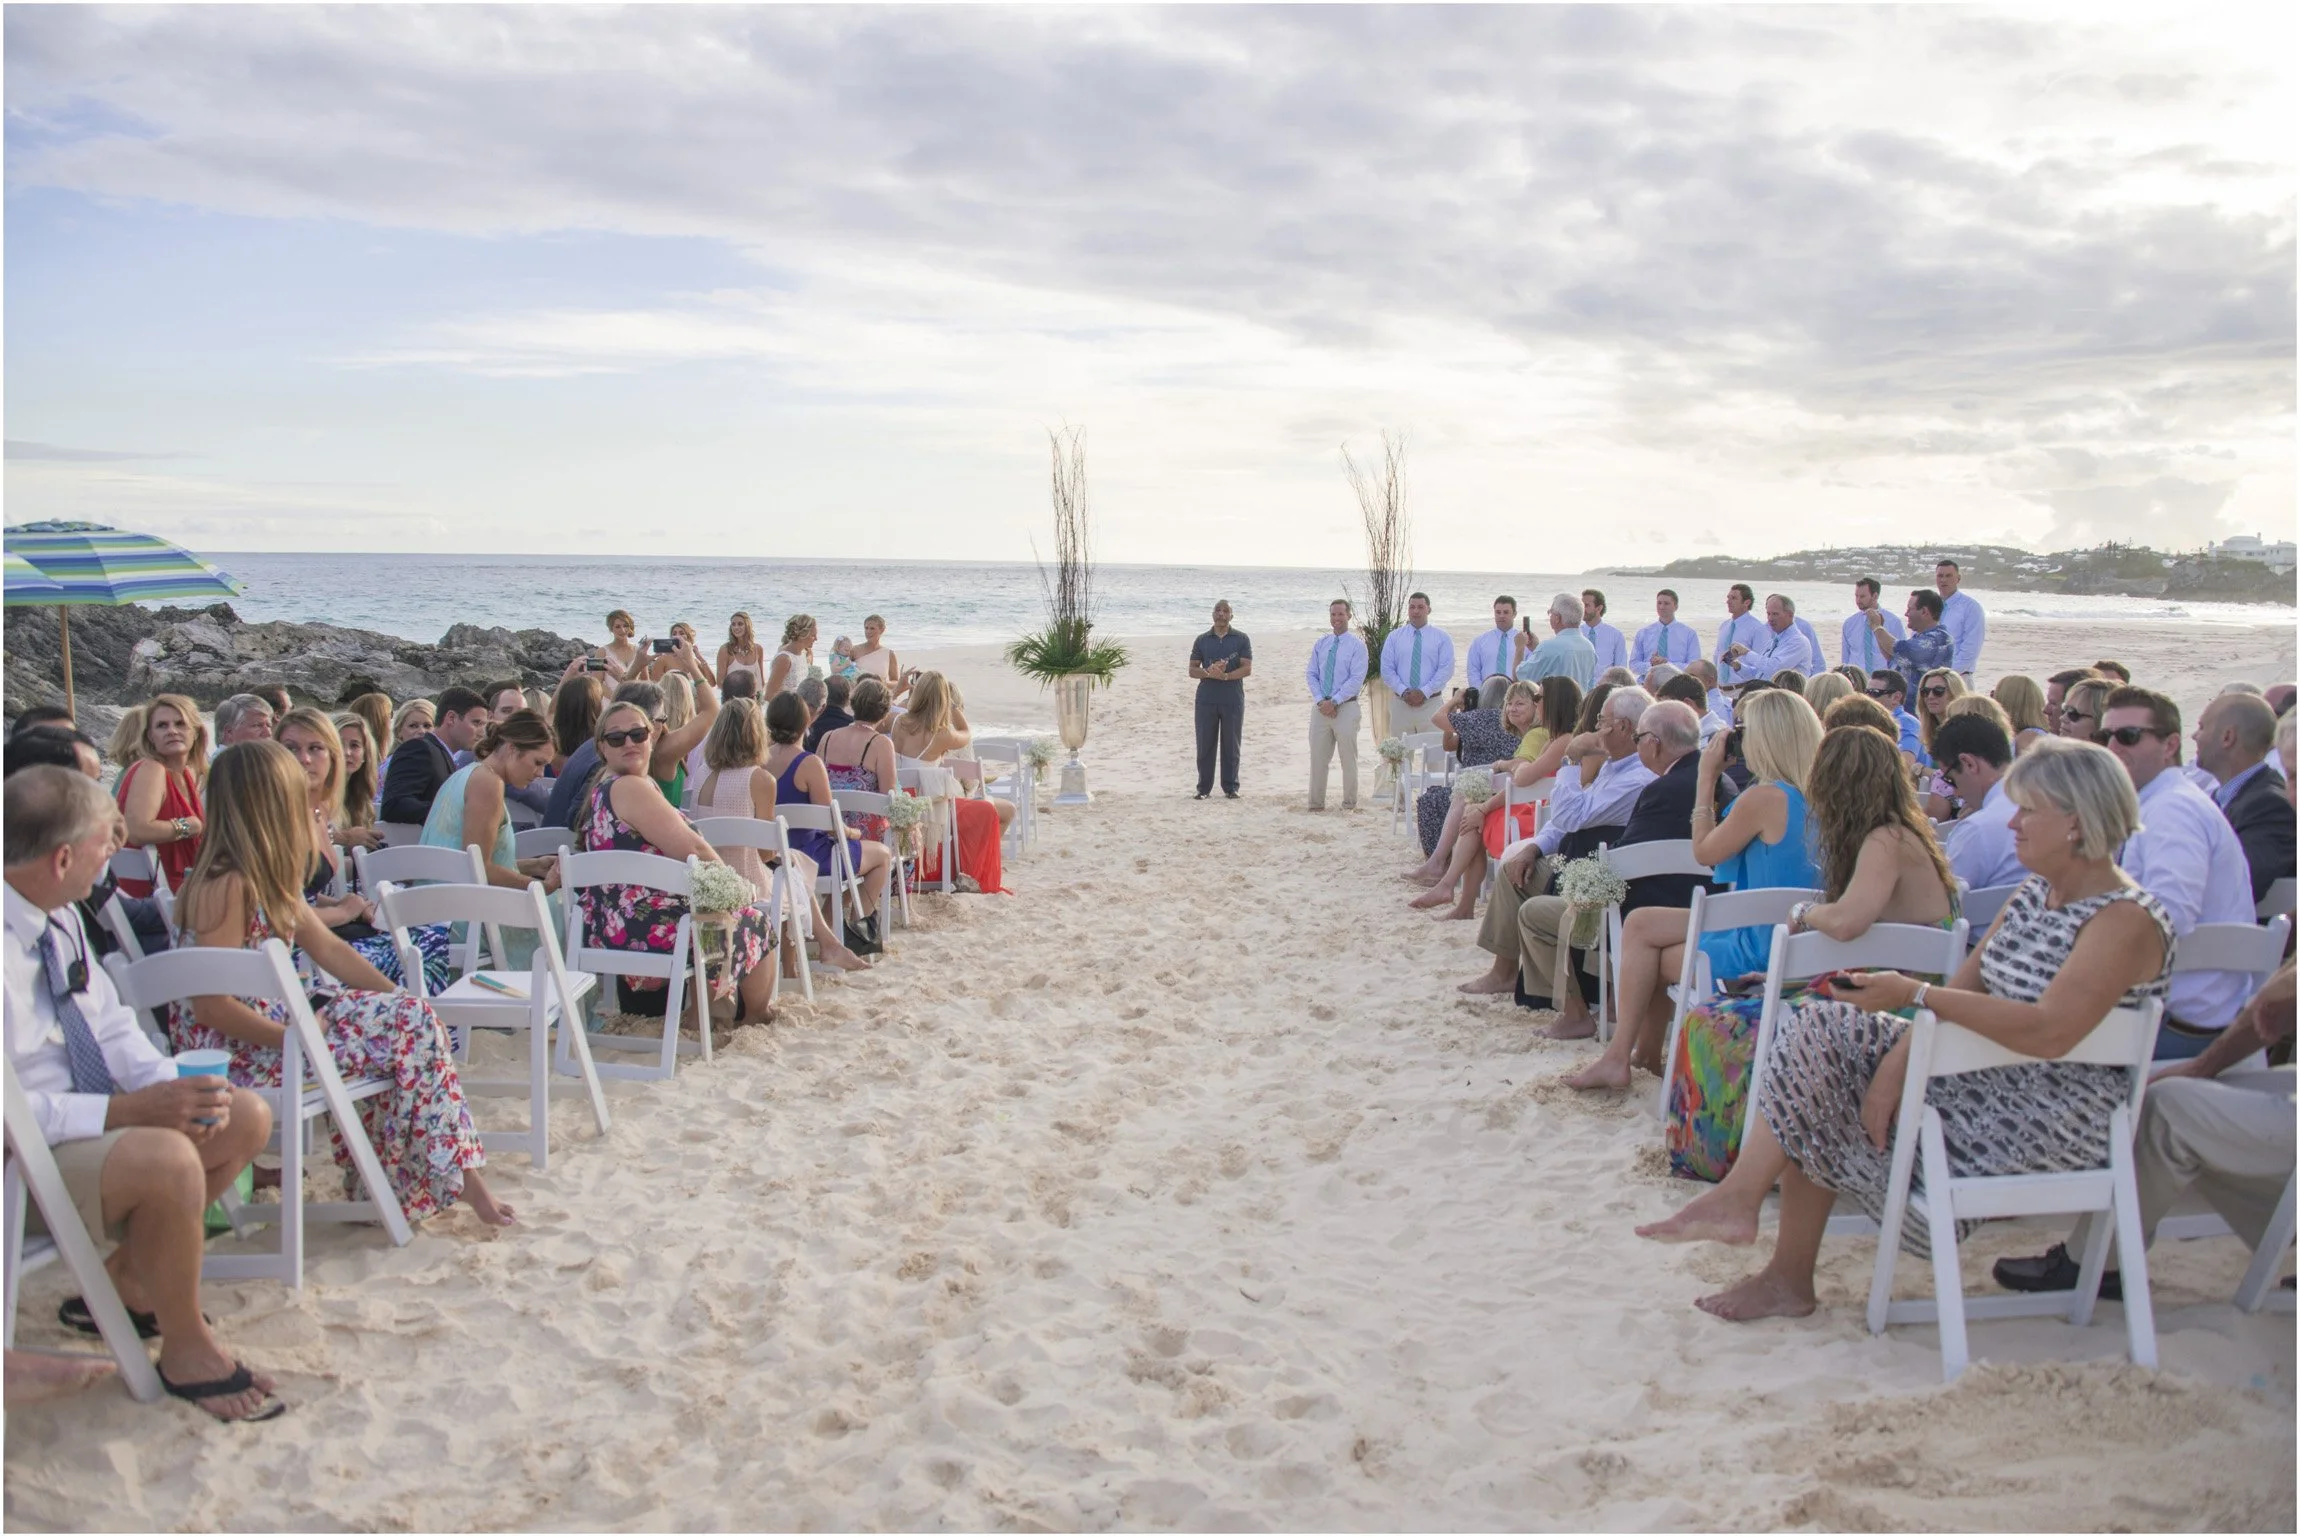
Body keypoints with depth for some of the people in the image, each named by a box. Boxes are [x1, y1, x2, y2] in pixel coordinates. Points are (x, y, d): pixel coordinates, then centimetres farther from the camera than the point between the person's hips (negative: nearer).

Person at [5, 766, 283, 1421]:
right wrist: (129, 1110, -28)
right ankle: (187, 1350, -9)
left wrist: (169, 1086, -10)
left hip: (88, 1117, 9)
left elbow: (110, 1026, 8)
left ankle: (123, 1283, 13)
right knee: (167, 1159, -32)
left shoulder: (60, 917, 1)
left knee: (246, 1118, 2)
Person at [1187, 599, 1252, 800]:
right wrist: (1209, 673, -15)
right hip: (1206, 699, 1)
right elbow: (1192, 670, 6)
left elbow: (1247, 669, -4)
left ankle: (1230, 787, 11)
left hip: (1233, 700, -1)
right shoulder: (1202, 640, 10)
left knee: (1231, 746, 3)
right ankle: (1204, 788, 8)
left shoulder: (1241, 639, 4)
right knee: (1205, 745, 1)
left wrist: (1225, 675, -19)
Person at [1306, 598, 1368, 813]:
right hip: (1320, 707, 4)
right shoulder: (1321, 644, 10)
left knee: (1348, 758, 3)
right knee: (1318, 758, 6)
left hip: (1346, 707, -4)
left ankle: (1349, 804, 12)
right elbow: (1311, 674, 8)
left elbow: (1357, 680, -11)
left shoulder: (1357, 645, -4)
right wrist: (1320, 700, -7)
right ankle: (1316, 803, 13)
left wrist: (1334, 702, -16)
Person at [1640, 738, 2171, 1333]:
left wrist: (1914, 994, -28)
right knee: (1825, 1033, -7)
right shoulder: (2034, 894, 11)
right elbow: (1963, 986, 5)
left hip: (2053, 1115, -9)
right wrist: (1899, 1058, -12)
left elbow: (2050, 1032, -30)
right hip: (1986, 1074, 9)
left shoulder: (2127, 920, -17)